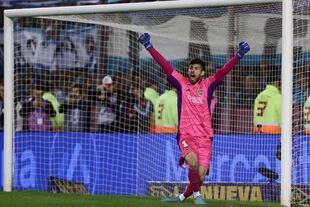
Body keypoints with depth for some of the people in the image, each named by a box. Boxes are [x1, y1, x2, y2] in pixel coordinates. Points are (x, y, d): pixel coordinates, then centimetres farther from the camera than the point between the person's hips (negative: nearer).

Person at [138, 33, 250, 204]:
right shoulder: (181, 83, 7)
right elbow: (165, 66, 4)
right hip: (185, 135, -1)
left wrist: (239, 55, -16)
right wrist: (149, 47, 0)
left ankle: (183, 196, 21)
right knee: (193, 161, -29)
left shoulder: (207, 85, 7)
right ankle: (196, 194, -4)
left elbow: (224, 71, -3)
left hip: (204, 137, 1)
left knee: (201, 173, -7)